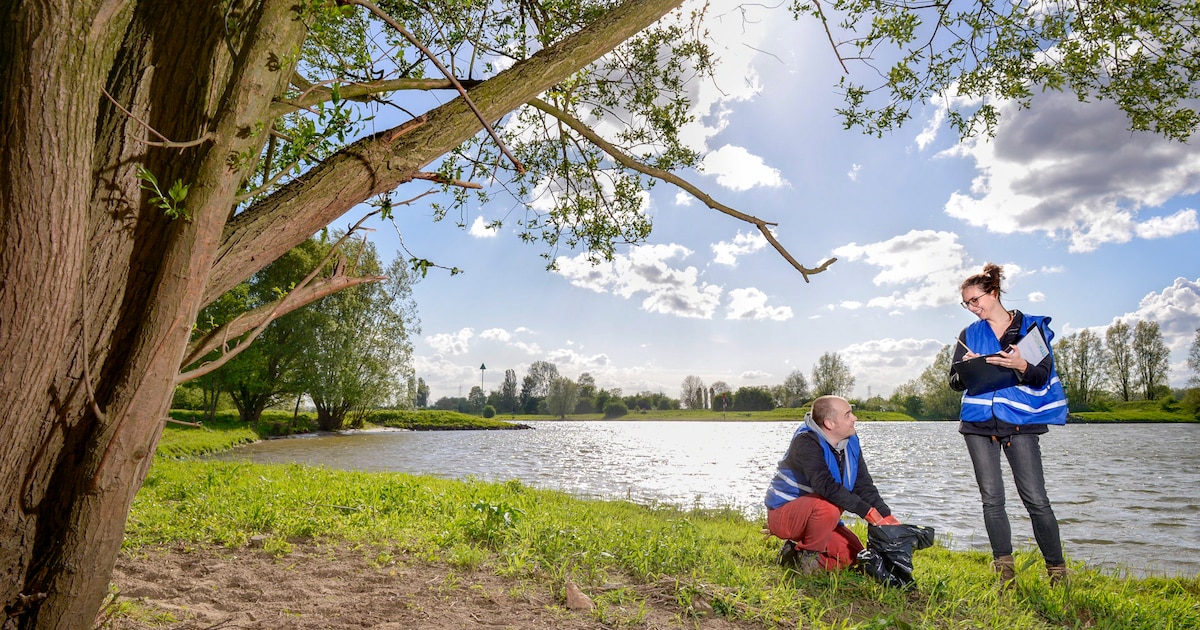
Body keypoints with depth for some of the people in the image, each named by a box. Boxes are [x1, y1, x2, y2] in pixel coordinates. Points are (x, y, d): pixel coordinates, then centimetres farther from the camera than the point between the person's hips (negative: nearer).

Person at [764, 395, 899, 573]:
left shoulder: (851, 442, 0)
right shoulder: (806, 442, -25)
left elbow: (864, 485, -1)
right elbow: (825, 485, -37)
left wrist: (888, 518, -14)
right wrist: (867, 511, -37)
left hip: (817, 514, 8)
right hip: (783, 514, -8)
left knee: (853, 554, 0)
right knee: (829, 507, -34)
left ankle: (794, 553, 13)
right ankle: (808, 556, -10)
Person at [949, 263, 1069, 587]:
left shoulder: (1031, 326, 3)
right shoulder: (969, 334, 11)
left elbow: (1043, 375, -3)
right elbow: (955, 382, 8)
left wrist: (1022, 366, -24)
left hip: (1020, 422, -2)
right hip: (979, 423, 3)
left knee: (1035, 498, -4)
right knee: (992, 498, 3)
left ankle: (1057, 568, 11)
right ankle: (1004, 568, 13)